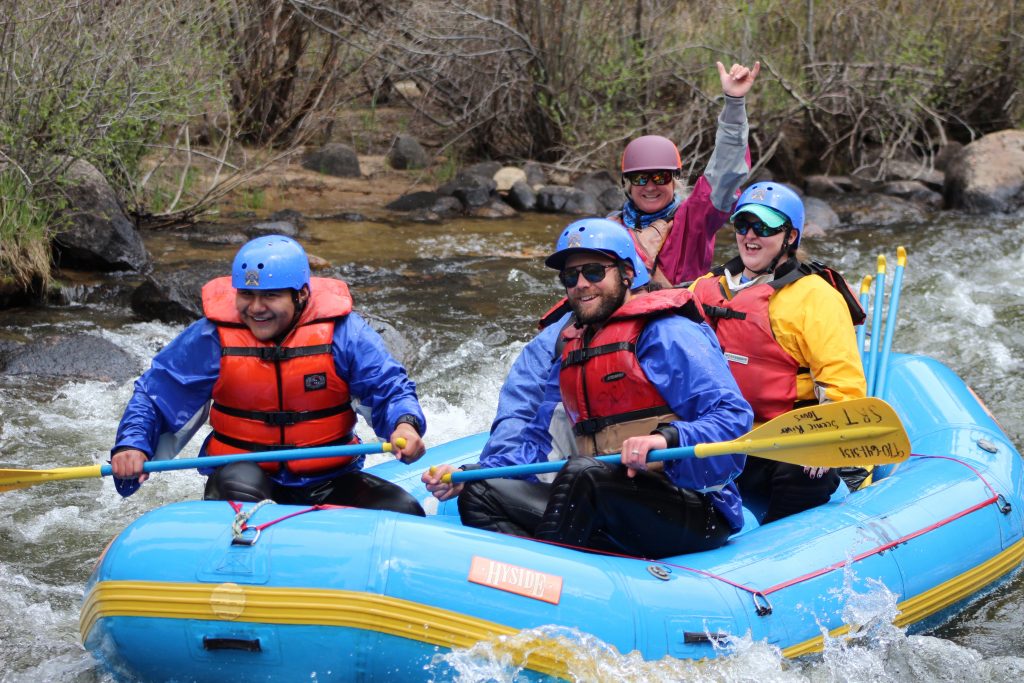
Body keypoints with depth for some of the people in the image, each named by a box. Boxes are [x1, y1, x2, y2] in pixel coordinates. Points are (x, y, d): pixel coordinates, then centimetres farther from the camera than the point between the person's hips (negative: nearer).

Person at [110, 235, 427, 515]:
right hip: (243, 473, -1)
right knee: (237, 485, -37)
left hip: (328, 481, 1)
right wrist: (132, 444, -17)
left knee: (404, 512, -19)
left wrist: (406, 424, -31)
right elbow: (154, 394, 2)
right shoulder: (212, 337, -4)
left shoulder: (343, 332, -6)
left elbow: (389, 388, -8)